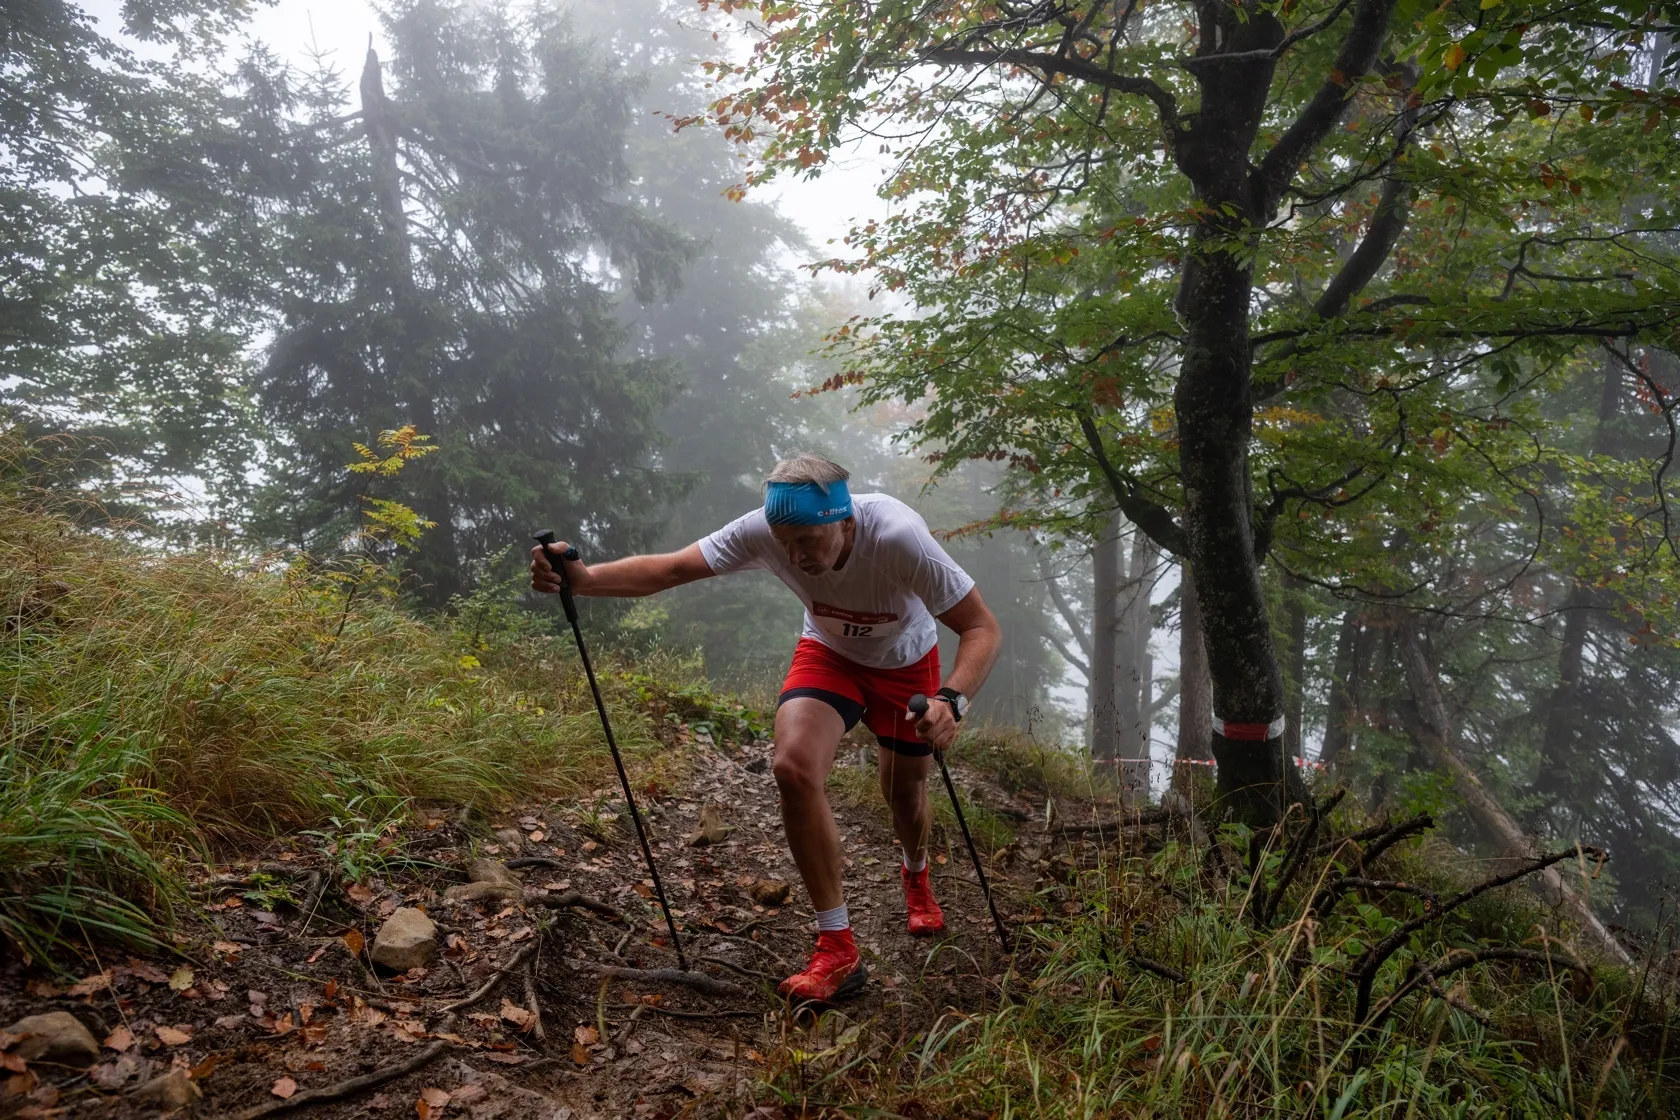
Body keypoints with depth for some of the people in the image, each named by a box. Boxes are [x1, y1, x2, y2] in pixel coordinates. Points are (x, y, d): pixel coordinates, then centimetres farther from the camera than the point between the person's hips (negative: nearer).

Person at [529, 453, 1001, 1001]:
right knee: (794, 767, -23)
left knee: (905, 792, 10)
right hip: (828, 654, 1)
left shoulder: (900, 539, -39)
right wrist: (585, 578, -50)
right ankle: (837, 949, -10)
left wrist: (952, 700, -51)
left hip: (906, 663, -1)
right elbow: (670, 568, -32)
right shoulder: (765, 529, -31)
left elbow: (982, 628, -33)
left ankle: (916, 876, 51)